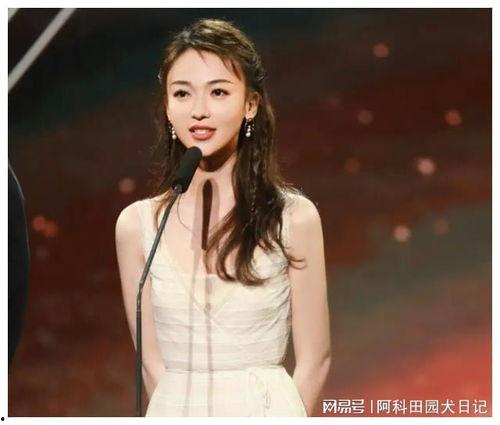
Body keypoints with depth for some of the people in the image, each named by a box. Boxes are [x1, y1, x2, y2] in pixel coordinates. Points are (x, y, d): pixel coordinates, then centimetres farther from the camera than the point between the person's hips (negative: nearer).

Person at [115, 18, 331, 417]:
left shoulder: (295, 218, -10)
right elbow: (152, 362, -2)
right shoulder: (136, 224, -6)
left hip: (267, 407, -1)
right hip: (173, 408, 1)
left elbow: (314, 358, -5)